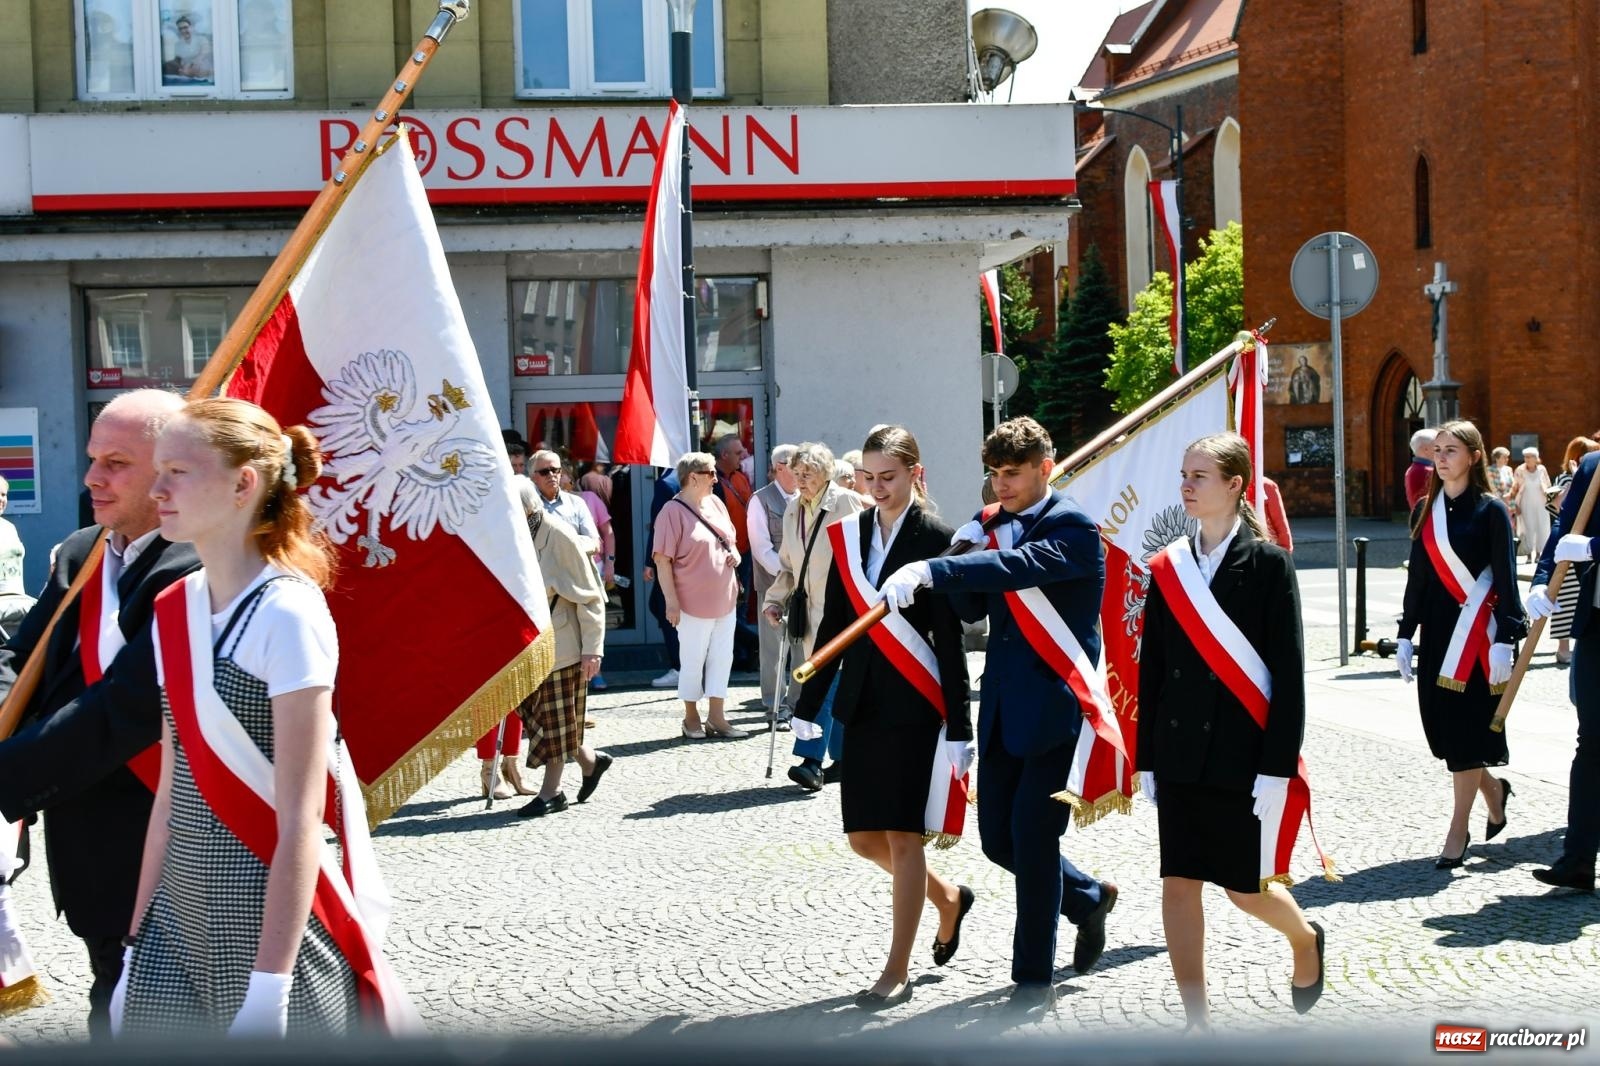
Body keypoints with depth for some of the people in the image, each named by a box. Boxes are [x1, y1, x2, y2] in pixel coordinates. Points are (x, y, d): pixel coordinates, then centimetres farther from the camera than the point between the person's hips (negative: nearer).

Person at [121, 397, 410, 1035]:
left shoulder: (287, 612, -15)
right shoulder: (174, 610, 6)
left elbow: (299, 821, -18)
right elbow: (170, 794, 10)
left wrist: (268, 987, -19)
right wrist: (138, 945, 11)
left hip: (276, 912, -6)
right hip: (179, 908, 6)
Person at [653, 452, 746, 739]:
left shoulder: (715, 503, 7)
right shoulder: (673, 511, -14)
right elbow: (662, 559, -15)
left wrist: (734, 552, -1)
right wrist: (671, 600, -18)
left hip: (725, 598, 7)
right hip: (694, 602, -7)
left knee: (722, 658, 9)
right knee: (693, 661, 5)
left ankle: (716, 716, 17)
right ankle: (691, 717, 20)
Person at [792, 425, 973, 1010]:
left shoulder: (934, 536, -7)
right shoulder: (848, 533, 9)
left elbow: (950, 637, -9)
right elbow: (833, 623, 13)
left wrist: (958, 726, -11)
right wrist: (809, 704, 12)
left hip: (913, 705, -6)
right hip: (862, 701, 6)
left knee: (902, 833, -2)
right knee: (864, 837, 9)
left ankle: (897, 970, 9)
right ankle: (948, 897, 35)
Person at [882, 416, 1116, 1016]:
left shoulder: (1072, 526, -10)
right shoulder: (999, 525, 13)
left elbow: (1022, 564, -30)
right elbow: (973, 610, 12)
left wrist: (932, 571, -39)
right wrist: (969, 549, -6)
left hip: (1057, 708, -8)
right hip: (1003, 710, 8)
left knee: (1032, 836, -7)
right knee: (997, 838, 10)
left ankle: (1033, 981, 6)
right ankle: (1088, 899, 36)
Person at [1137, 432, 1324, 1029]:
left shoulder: (1268, 563, -6)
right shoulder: (1168, 567, 6)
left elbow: (1288, 671, -9)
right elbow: (1151, 669, 9)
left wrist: (1278, 767, -13)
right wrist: (1147, 760, 7)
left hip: (1244, 755, -4)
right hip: (1180, 752, 4)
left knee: (1246, 888, 6)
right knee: (1178, 886, 1)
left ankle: (1305, 939, 39)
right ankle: (1197, 1020, 11)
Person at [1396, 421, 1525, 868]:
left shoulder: (1490, 510, -6)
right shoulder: (1425, 510, 8)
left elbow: (1505, 578, -8)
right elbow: (1417, 577, 11)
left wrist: (1504, 640, -15)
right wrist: (1405, 635, 8)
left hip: (1478, 632, -5)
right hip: (1438, 628, 5)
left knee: (1466, 728, -3)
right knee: (1441, 725, 6)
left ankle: (1459, 829, 6)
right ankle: (1493, 790, 32)